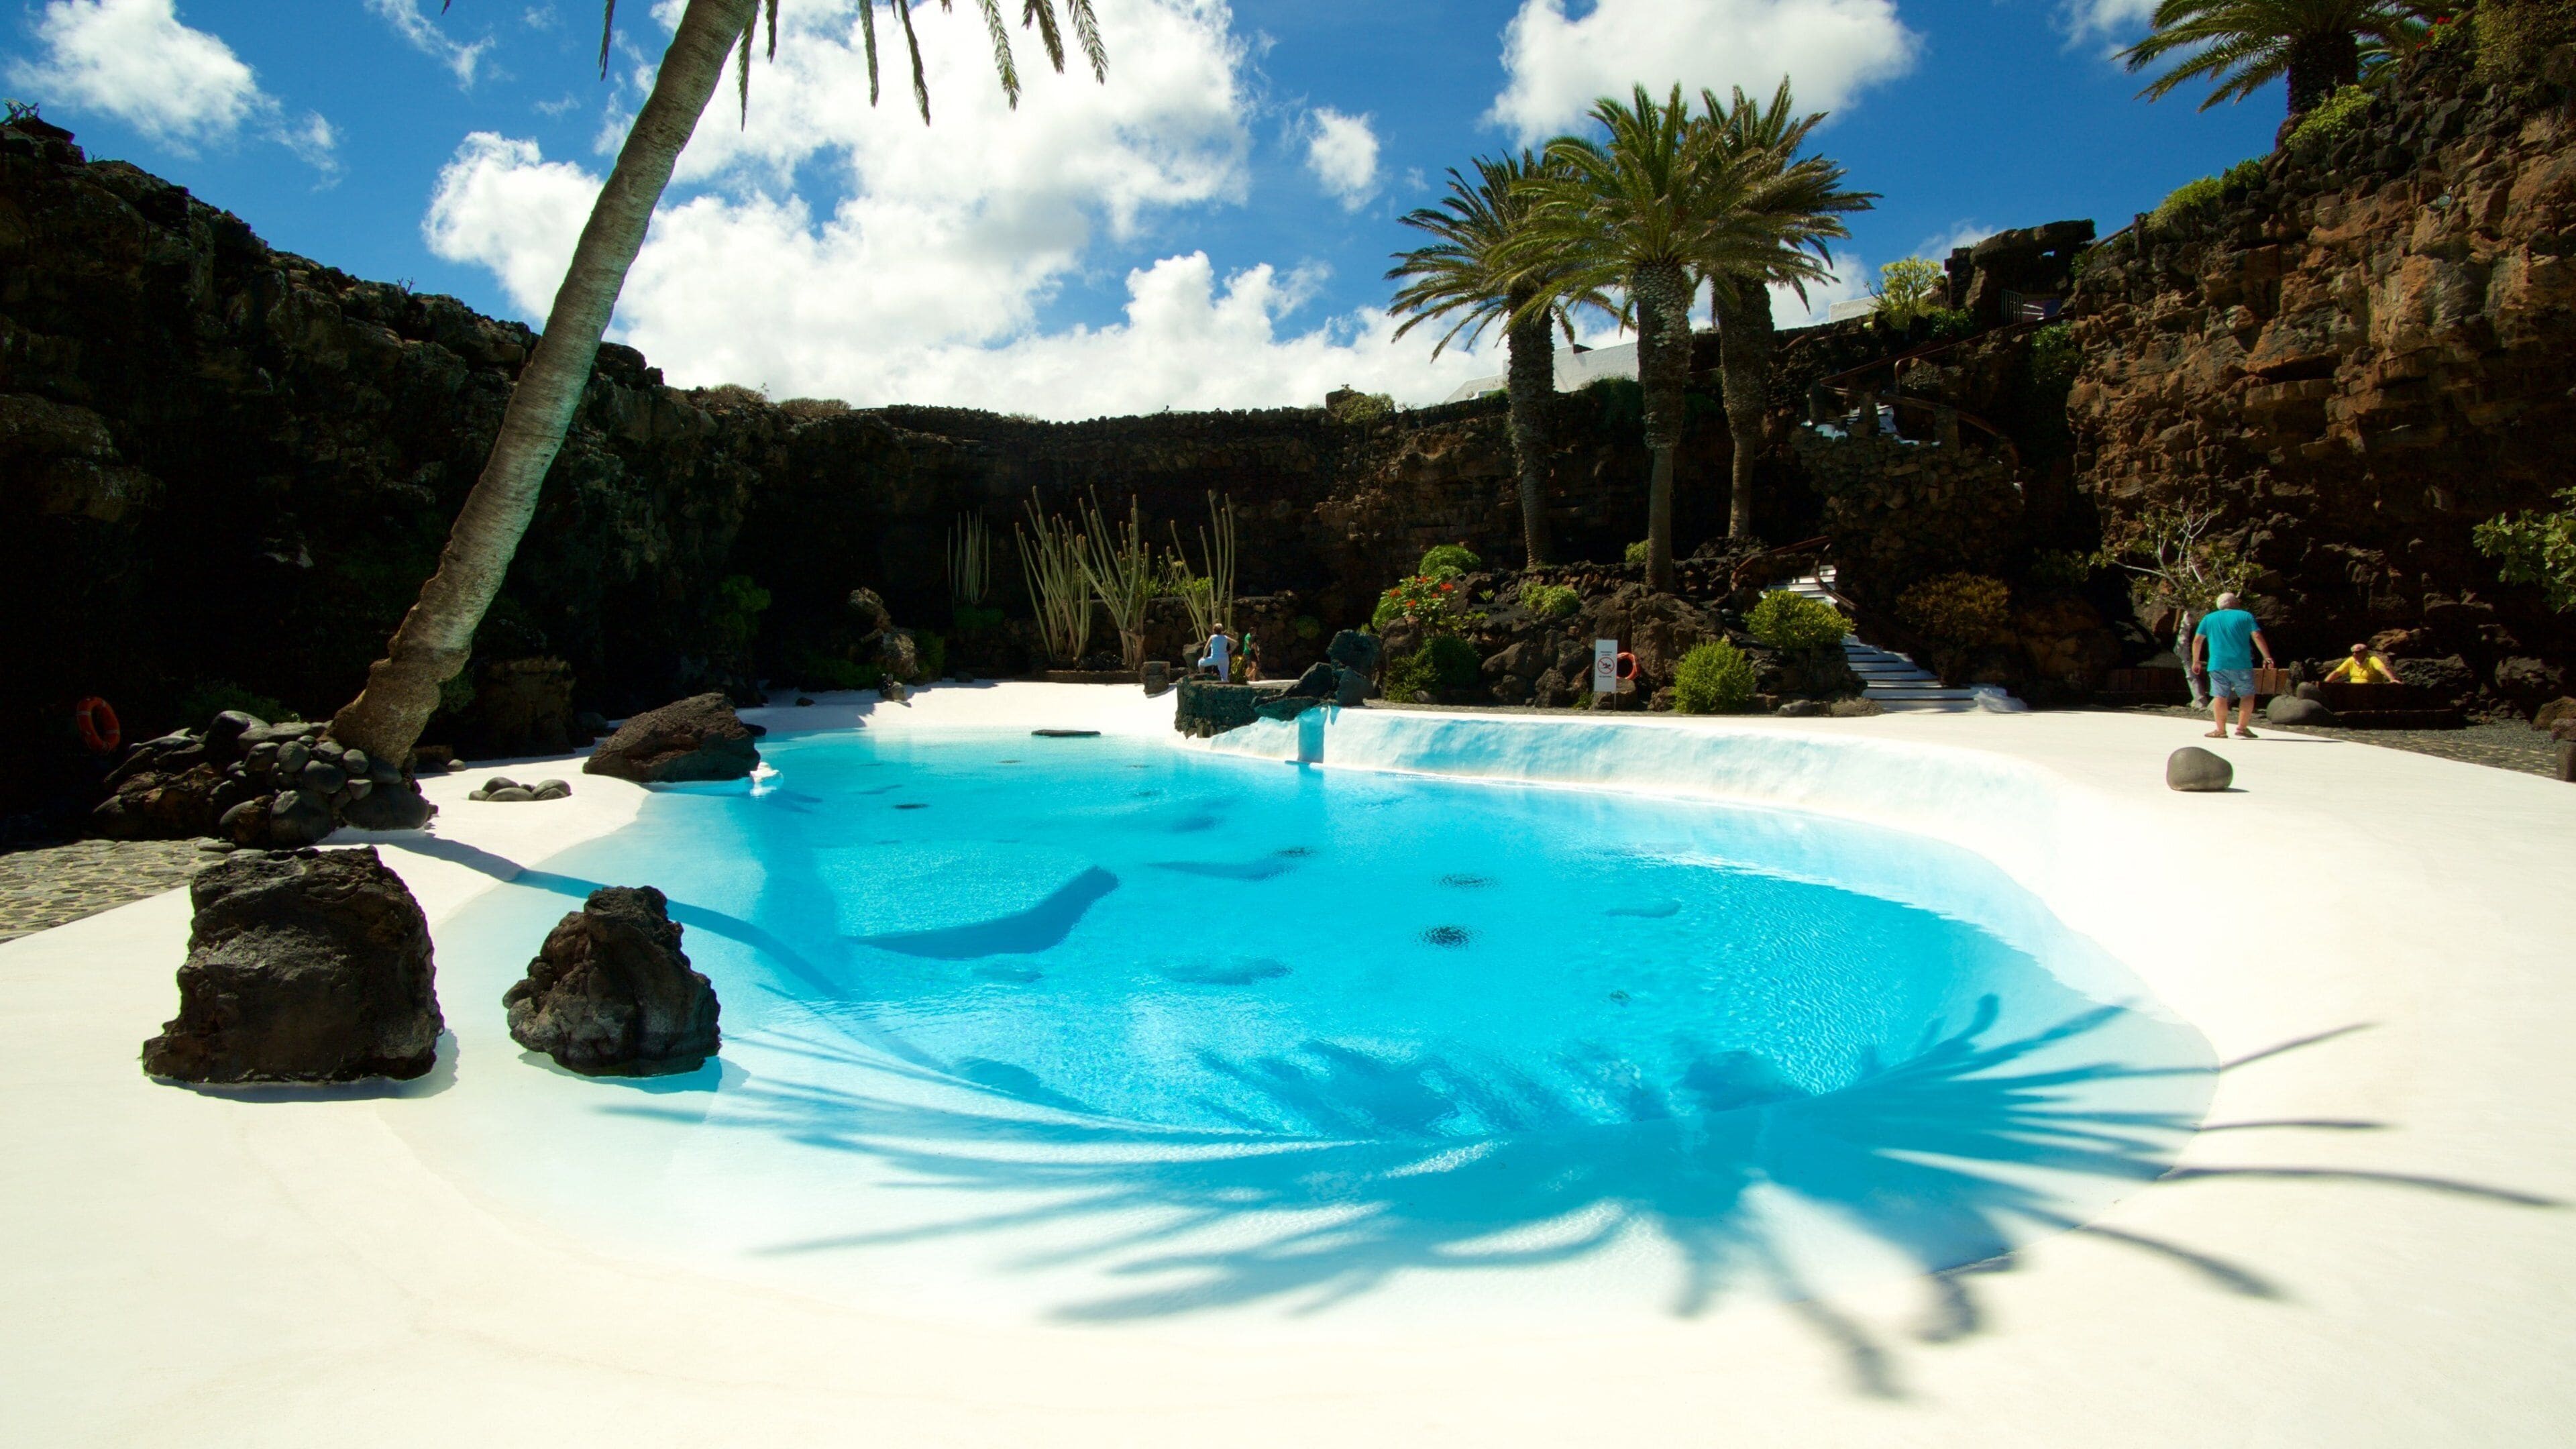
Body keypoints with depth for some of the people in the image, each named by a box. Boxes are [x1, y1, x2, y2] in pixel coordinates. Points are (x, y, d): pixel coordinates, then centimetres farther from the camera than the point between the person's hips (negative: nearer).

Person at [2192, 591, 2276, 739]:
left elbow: (2197, 640, 9)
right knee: (2247, 695, 9)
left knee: (2220, 696, 1)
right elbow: (2257, 636, -3)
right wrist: (2267, 657, -3)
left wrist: (2196, 661, 16)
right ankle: (2242, 728, 2)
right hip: (2242, 664, -1)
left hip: (2218, 665, 1)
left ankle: (2221, 730, -3)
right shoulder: (2245, 616, 7)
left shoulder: (2209, 618, 12)